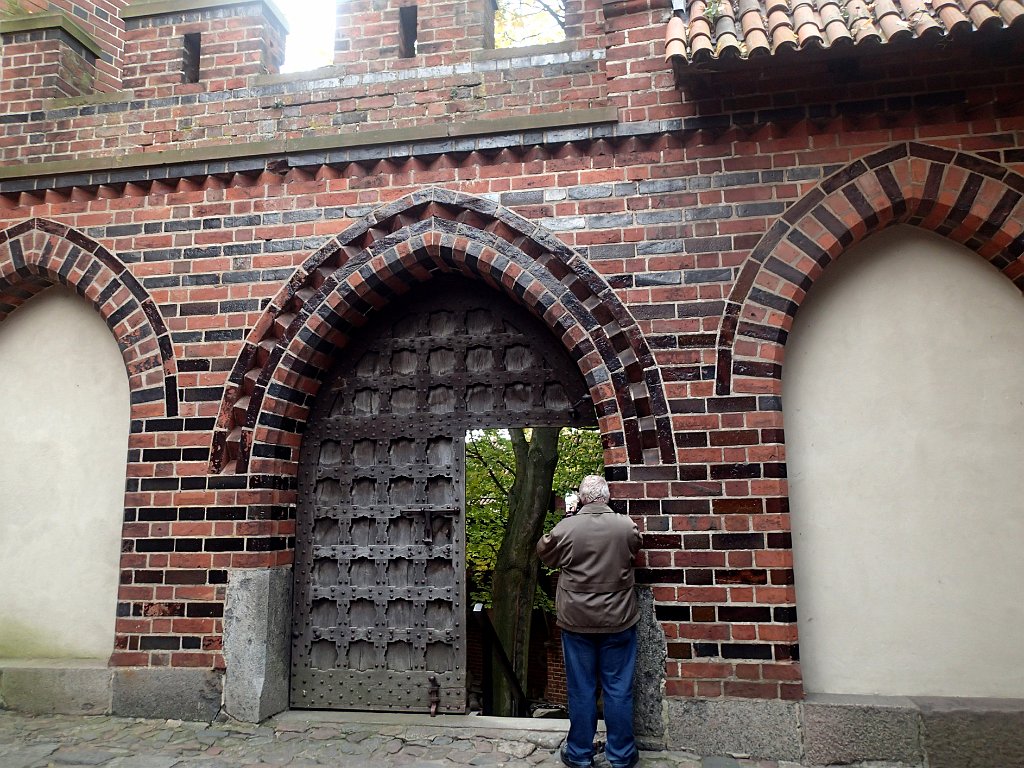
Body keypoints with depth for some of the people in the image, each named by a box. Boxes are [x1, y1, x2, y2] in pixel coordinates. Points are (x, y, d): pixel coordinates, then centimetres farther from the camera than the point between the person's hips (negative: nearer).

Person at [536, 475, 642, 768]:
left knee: (581, 689, 10)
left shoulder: (566, 527, -13)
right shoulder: (626, 526, -8)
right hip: (618, 622, 1)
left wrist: (545, 540, 22)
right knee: (619, 688, 11)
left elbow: (547, 556, 4)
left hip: (577, 622, -1)